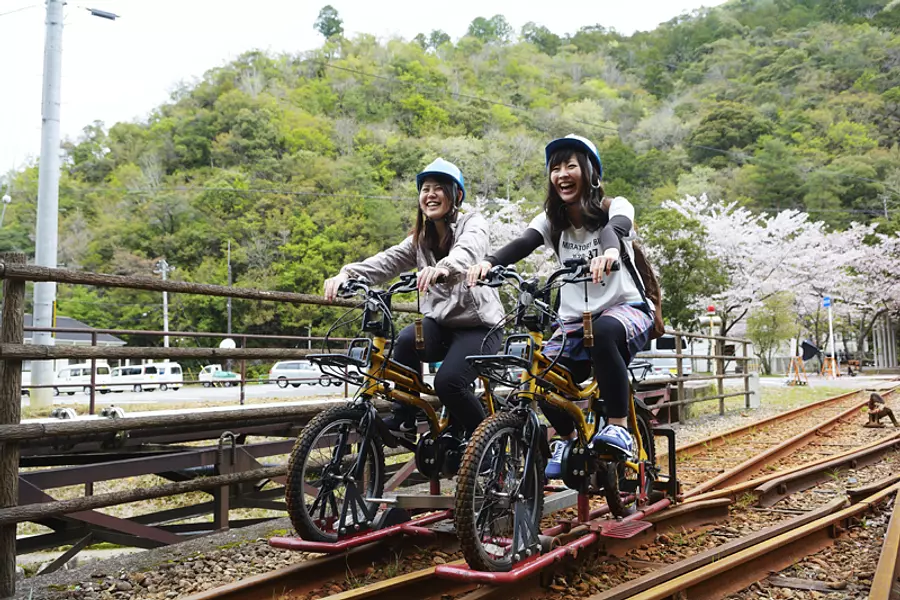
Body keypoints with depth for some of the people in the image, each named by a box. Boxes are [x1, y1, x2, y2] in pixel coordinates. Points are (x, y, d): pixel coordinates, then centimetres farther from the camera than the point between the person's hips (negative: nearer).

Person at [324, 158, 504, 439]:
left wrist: (444, 268, -55)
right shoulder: (420, 239, 10)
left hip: (477, 324, -4)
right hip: (440, 323, 4)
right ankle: (404, 418, -9)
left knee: (448, 382, -26)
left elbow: (468, 249, -31)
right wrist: (347, 273, -29)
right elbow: (387, 260, -9)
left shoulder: (473, 223, -5)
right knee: (407, 339, -29)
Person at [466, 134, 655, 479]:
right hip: (575, 320, 4)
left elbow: (617, 229, -29)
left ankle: (619, 428, -27)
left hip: (626, 308, -4)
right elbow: (523, 244, -16)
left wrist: (610, 251, -55)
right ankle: (567, 439, 9)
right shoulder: (551, 220, 5)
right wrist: (488, 262, -39)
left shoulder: (614, 207, -4)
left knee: (604, 332, -40)